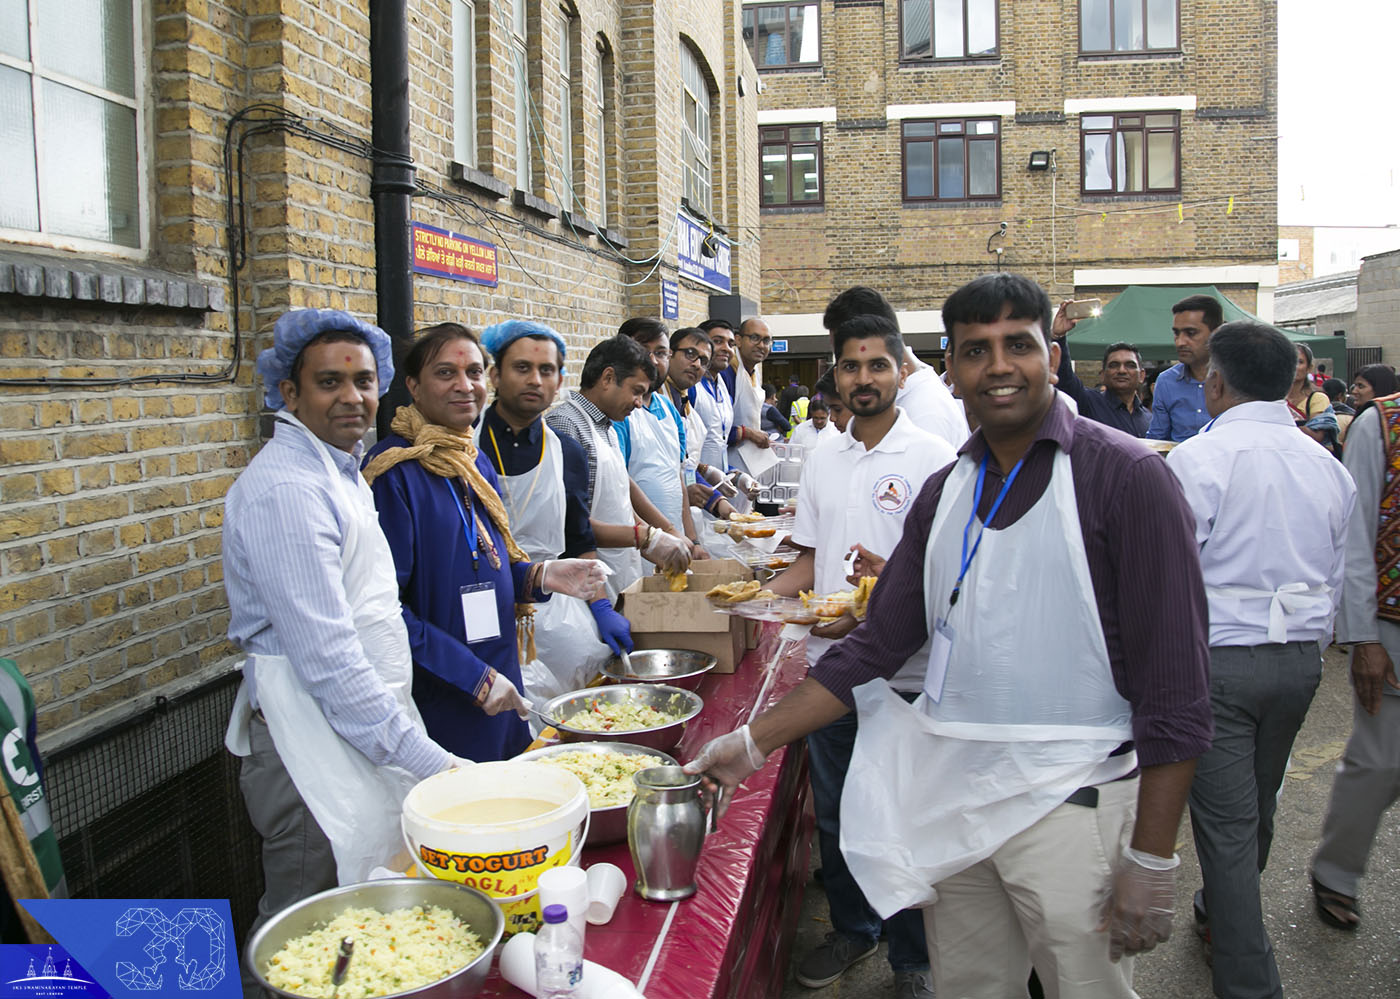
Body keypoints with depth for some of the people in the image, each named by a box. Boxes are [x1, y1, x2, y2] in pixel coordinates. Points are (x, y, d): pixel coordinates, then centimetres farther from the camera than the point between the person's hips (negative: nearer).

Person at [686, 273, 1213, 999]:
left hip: (1069, 802, -5)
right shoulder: (945, 491, 8)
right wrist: (751, 743, 3)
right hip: (950, 799, 5)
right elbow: (877, 644, 8)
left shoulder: (1125, 477, -10)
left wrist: (1151, 860, -14)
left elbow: (1173, 687, -12)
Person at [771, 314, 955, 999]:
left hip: (903, 670, -5)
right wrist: (762, 595, -1)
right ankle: (852, 929, 39)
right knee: (834, 813, 17)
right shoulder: (822, 459, 9)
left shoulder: (933, 457, -7)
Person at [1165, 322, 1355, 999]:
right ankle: (1221, 917, 44)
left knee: (1225, 821, 1)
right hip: (1301, 660, 7)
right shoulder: (1329, 466, 6)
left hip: (1216, 660, -6)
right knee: (1258, 805, 22)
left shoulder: (1198, 459, -14)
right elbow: (1335, 580, 13)